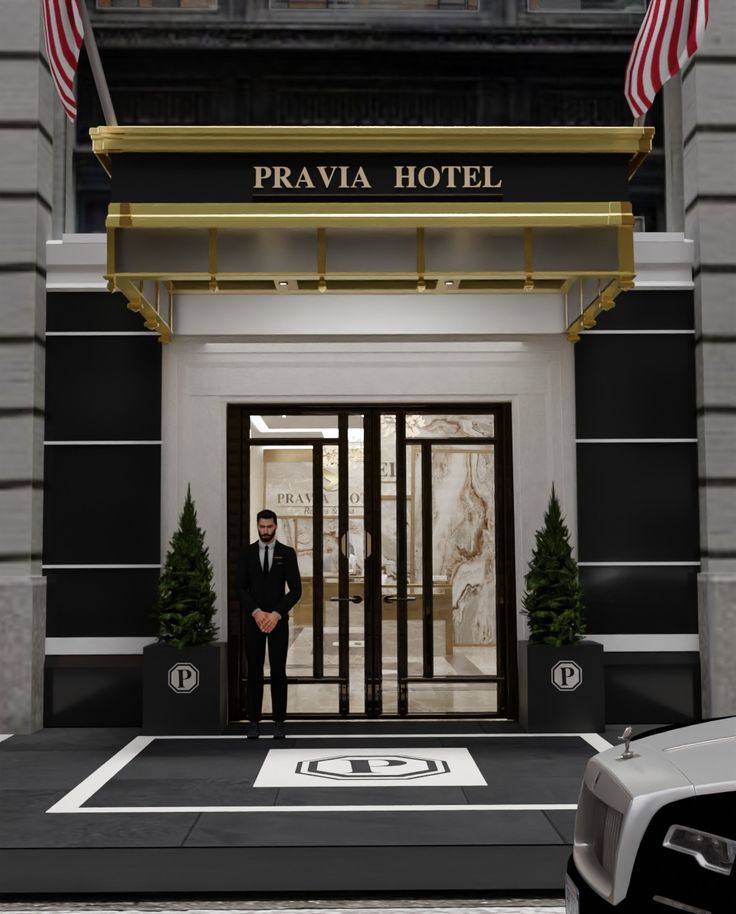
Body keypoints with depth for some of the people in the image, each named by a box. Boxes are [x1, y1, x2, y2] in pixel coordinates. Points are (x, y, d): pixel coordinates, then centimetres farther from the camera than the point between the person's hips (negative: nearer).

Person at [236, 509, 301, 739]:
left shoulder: (287, 553, 0)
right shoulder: (247, 552, 2)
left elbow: (296, 590, -4)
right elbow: (240, 589, -2)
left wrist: (276, 614, -15)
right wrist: (256, 613, -15)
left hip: (278, 619, -1)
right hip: (253, 619, 1)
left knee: (278, 671, 1)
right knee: (254, 671, 2)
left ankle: (279, 722, 8)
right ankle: (254, 722, 8)